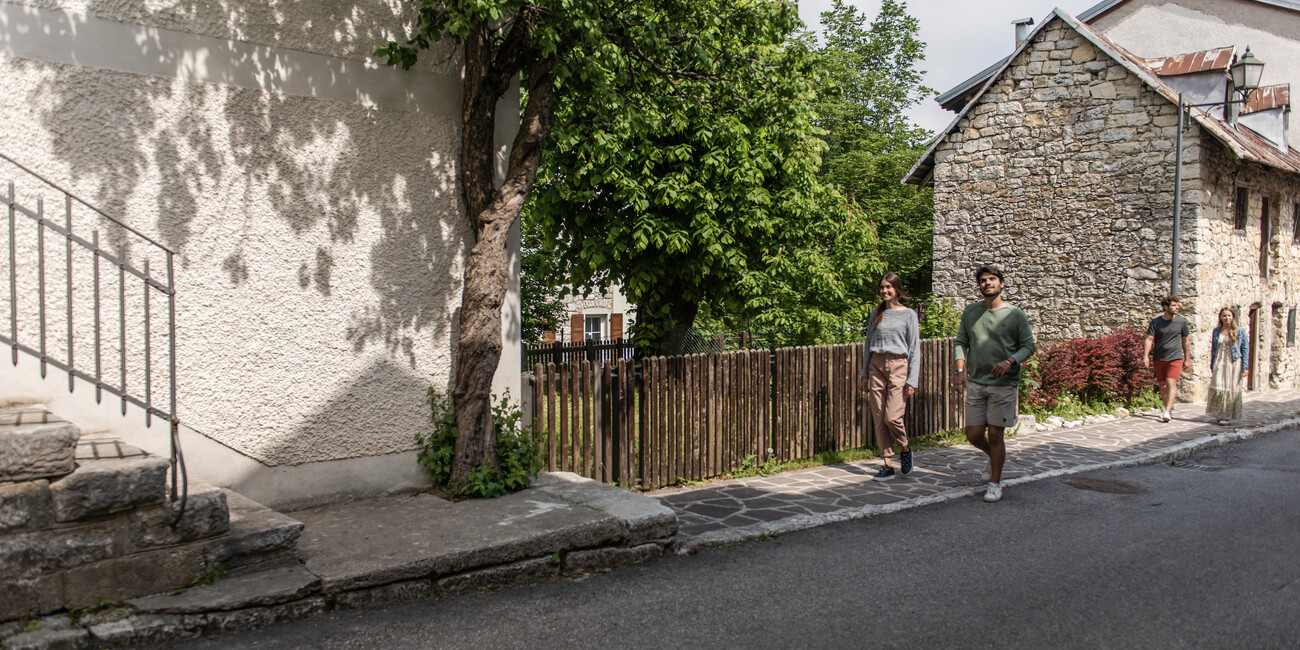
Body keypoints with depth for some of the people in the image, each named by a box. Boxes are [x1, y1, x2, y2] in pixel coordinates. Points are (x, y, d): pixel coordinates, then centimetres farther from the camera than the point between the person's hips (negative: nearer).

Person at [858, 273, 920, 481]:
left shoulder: (908, 315, 1)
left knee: (892, 417, -13)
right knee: (878, 418, 1)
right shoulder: (876, 313, 12)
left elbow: (914, 349, -1)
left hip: (898, 366, -4)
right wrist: (865, 373, 11)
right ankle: (887, 464, 8)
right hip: (876, 366, 4)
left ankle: (905, 450, 15)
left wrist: (912, 380, -7)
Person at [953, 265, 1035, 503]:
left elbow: (1028, 346, -1)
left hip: (1004, 384, -4)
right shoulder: (970, 311, 8)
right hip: (975, 383, 4)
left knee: (995, 435, -2)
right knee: (973, 434, 6)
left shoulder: (1015, 315, -3)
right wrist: (960, 370, -2)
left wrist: (1009, 361, -19)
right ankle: (995, 458, 38)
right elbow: (961, 342, 12)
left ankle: (995, 483, 13)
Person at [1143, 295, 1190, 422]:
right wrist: (1146, 356, -17)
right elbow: (1149, 339, -5)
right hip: (1159, 358, 2)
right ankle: (1169, 408, 26)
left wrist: (1187, 359, 15)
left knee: (1171, 383, -15)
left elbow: (1185, 340, 12)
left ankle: (1167, 412, -21)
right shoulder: (1156, 322, 0)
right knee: (1162, 385, 9)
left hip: (1176, 358, -2)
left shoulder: (1182, 321, 4)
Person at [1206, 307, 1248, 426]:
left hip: (1234, 364, -2)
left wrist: (1245, 367, -5)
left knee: (1232, 390, -1)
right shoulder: (1216, 331, 10)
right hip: (1219, 364, 2)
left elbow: (1245, 349, 2)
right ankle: (1220, 414, 11)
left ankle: (1226, 416, 7)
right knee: (1217, 389, -5)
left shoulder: (1240, 331, 2)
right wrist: (1212, 366, 9)